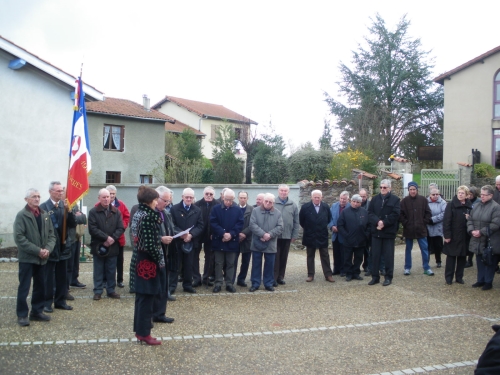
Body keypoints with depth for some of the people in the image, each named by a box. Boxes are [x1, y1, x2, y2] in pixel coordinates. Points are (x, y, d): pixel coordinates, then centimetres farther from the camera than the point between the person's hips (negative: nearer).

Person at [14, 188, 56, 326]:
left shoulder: (45, 215, 10)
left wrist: (48, 249, -11)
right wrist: (37, 250, -19)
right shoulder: (21, 215, -7)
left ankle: (37, 311, 24)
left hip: (42, 258, 5)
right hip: (27, 258, -5)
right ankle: (22, 315, 11)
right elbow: (19, 238, -15)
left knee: (40, 287, 12)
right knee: (24, 287, 1)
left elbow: (51, 235, 8)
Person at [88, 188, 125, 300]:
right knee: (98, 271, 7)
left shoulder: (116, 212, 5)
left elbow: (121, 228, 1)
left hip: (112, 246, 2)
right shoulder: (93, 212, -3)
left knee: (111, 271, 9)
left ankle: (111, 290, 20)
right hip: (98, 246, -2)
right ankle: (98, 291, 16)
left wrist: (112, 238, -14)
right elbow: (92, 229, -11)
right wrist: (106, 237, -17)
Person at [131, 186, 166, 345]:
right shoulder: (148, 217, -20)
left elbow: (145, 238, 10)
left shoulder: (138, 214, 10)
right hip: (149, 262, -10)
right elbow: (150, 244, -22)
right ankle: (144, 333, 10)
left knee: (141, 296, 17)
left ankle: (139, 329, 27)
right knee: (147, 298, 0)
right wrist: (160, 261, -13)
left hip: (140, 259, 10)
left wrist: (161, 238, 4)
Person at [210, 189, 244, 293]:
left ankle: (229, 283, 15)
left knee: (231, 264, 7)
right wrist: (223, 233, -17)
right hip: (218, 241, -1)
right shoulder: (216, 209, 0)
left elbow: (240, 224, -1)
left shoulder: (238, 210, 4)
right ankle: (218, 283, 13)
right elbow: (213, 223, -7)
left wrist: (231, 234, -15)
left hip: (232, 241, 1)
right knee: (218, 263, 6)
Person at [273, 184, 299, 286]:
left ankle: (281, 277, 21)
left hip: (287, 236, 3)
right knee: (275, 258, 0)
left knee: (284, 258, 11)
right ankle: (274, 278, 7)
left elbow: (296, 221, 6)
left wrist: (295, 235, 3)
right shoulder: (272, 203, -3)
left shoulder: (293, 205, 4)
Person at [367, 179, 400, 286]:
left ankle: (388, 277, 14)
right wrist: (378, 222, -16)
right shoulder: (375, 199, 9)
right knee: (375, 255, 7)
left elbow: (395, 215, -10)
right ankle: (375, 276, 16)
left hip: (389, 232, -3)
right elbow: (370, 213, 1)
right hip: (376, 232, 3)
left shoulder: (395, 200, -1)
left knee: (388, 255, 4)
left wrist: (384, 223, -16)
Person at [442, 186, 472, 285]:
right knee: (451, 257, 4)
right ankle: (448, 278, 13)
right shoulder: (451, 205, -6)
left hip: (464, 237, 4)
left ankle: (459, 277, 22)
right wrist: (447, 235, -14)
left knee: (462, 257, 10)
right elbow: (446, 221, -10)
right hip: (453, 236, -3)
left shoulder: (469, 206, 5)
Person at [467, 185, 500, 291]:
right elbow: (470, 219, 10)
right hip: (478, 240, 6)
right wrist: (471, 230, -8)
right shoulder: (476, 206, 9)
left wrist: (481, 232, -19)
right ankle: (480, 280, 27)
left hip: (490, 241, -6)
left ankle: (488, 282, 17)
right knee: (479, 261, 15)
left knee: (489, 262, 5)